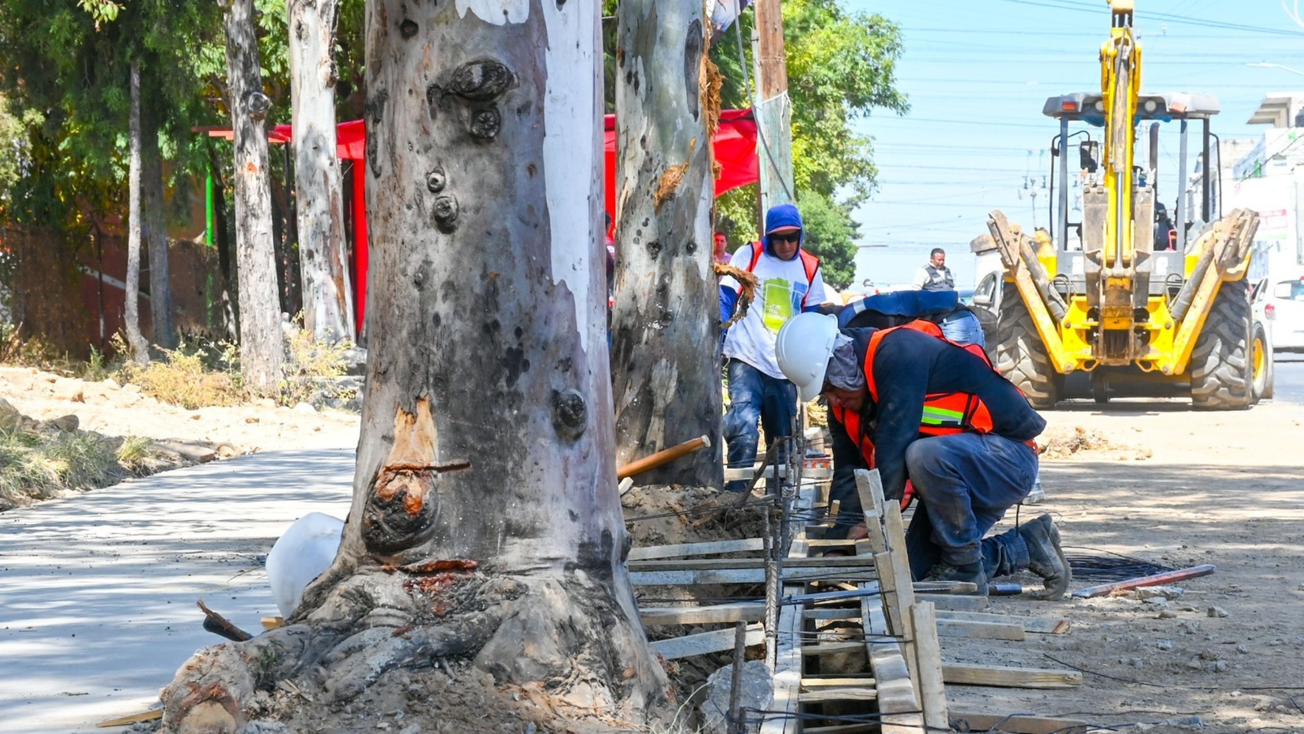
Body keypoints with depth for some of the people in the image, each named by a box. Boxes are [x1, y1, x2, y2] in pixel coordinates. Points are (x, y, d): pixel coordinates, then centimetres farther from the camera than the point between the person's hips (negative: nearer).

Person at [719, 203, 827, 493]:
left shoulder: (809, 268, 11)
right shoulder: (748, 256, 2)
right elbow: (725, 299, 2)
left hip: (786, 368, 4)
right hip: (747, 360, -4)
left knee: (782, 439, 11)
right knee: (743, 429, -21)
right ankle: (736, 495, -19)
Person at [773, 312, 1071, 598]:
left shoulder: (899, 353, -24)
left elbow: (894, 448, -30)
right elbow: (847, 475, 5)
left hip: (1010, 458, -10)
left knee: (926, 456, -38)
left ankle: (966, 568, -19)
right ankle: (1025, 548, 16)